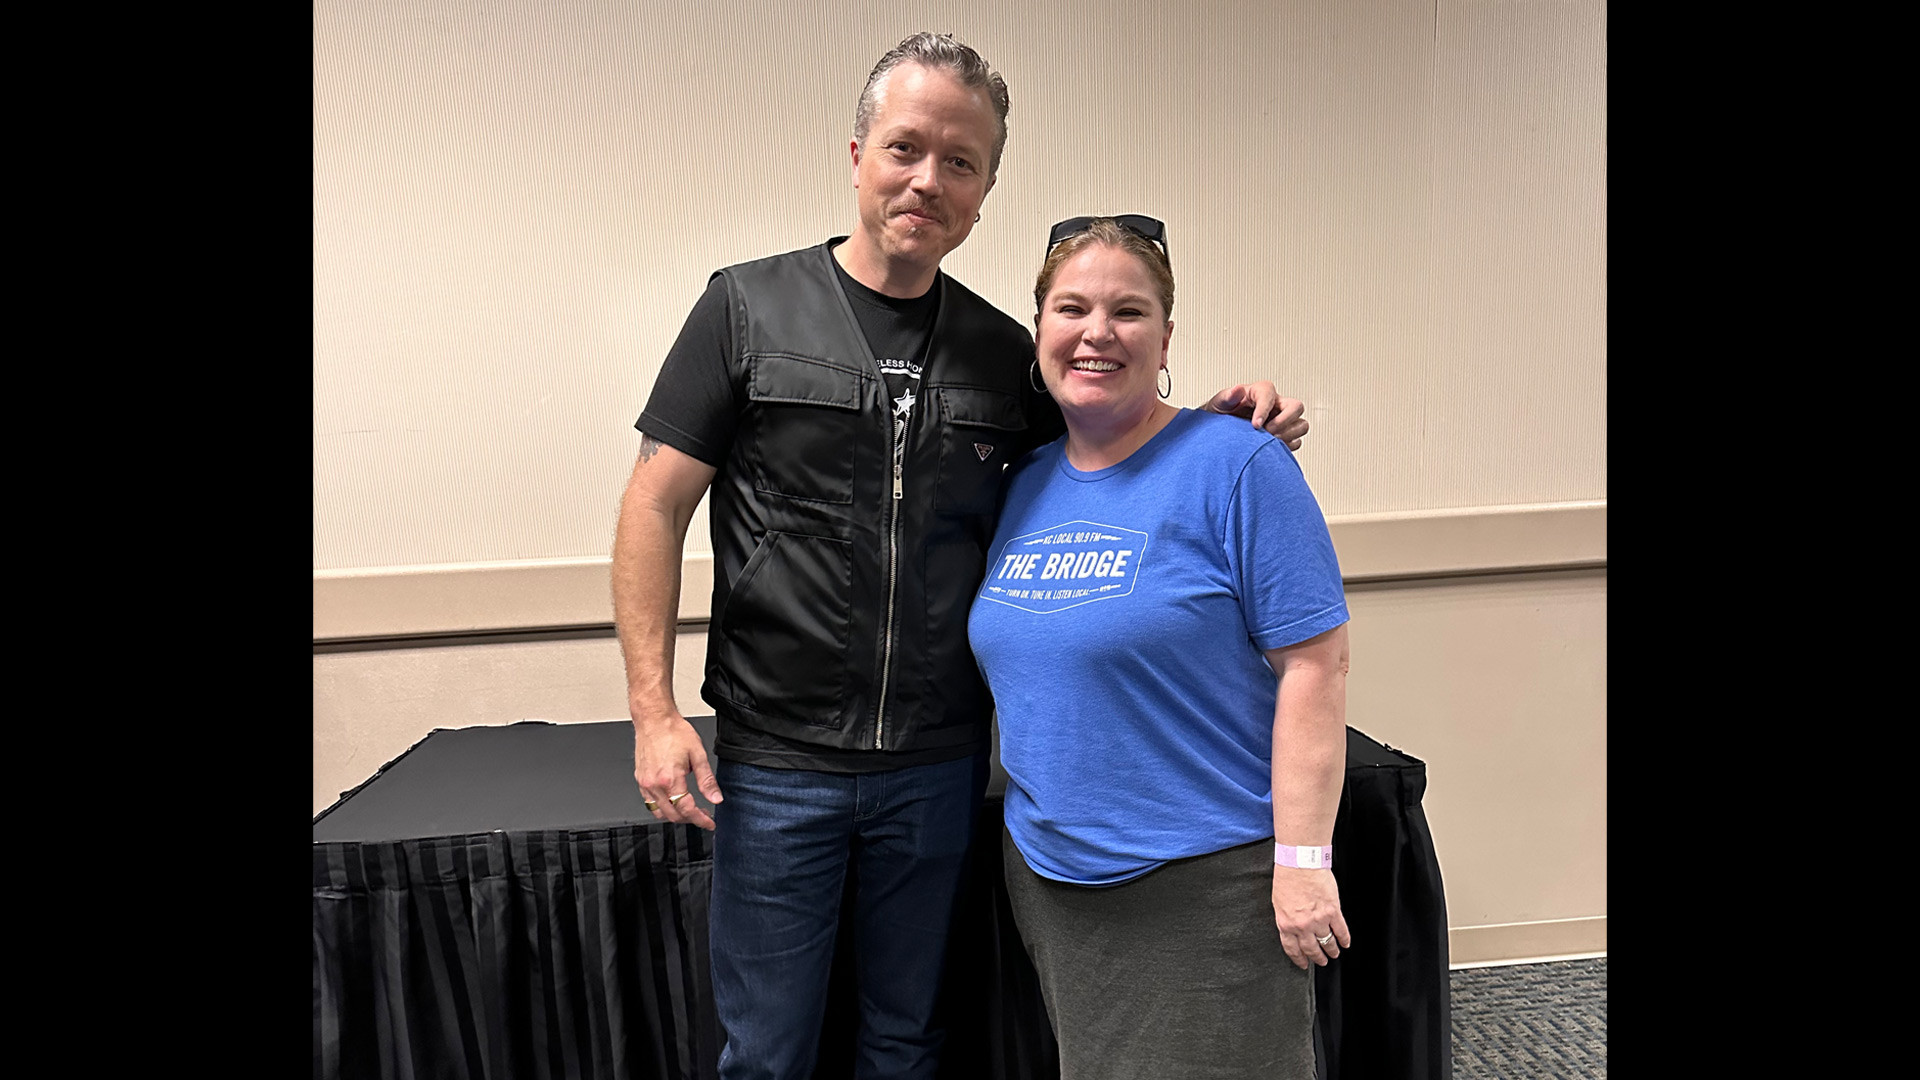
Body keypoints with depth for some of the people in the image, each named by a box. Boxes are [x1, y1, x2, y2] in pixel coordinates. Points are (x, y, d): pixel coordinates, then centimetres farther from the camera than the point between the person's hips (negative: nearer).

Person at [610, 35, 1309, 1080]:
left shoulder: (1006, 353, 4)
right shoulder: (749, 308, -4)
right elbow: (654, 510, -5)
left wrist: (1215, 428, -4)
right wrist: (654, 710, -11)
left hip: (938, 764, 3)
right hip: (777, 761, -2)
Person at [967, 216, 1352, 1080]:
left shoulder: (1235, 466, -12)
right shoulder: (1025, 484, 6)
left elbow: (1313, 664, -15)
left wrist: (1302, 862, -17)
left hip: (1208, 877, -6)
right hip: (1047, 872, 6)